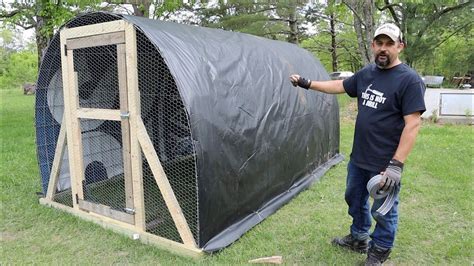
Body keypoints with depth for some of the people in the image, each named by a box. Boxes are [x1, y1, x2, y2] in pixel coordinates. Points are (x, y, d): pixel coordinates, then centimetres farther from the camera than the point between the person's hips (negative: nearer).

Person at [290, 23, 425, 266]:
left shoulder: (409, 80, -16)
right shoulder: (367, 73, 5)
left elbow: (413, 124, -20)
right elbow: (340, 86, 19)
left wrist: (397, 164, -24)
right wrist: (307, 84, 18)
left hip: (384, 164, -7)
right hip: (358, 157, 7)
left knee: (383, 210, 10)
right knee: (355, 199, 22)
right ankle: (358, 239, 44)